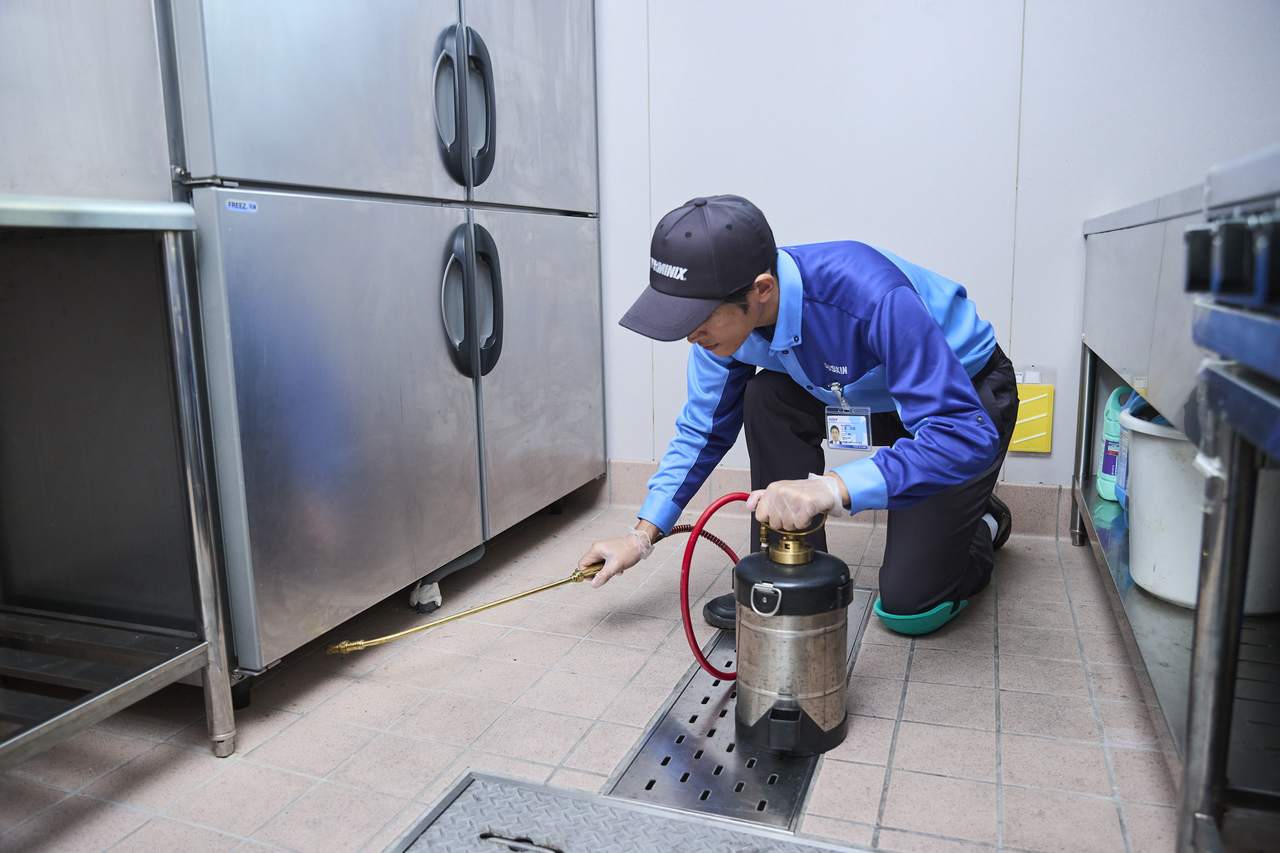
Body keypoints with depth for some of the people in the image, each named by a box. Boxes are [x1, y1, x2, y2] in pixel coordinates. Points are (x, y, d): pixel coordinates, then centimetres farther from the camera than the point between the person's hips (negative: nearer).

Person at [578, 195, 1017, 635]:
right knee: (767, 397, -23)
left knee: (907, 607, -12)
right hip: (873, 395, 6)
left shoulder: (872, 298, -42)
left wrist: (833, 488, -56)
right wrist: (642, 536, -10)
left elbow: (967, 435, -43)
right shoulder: (723, 313, -19)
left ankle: (982, 523, 20)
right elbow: (704, 429, -5)